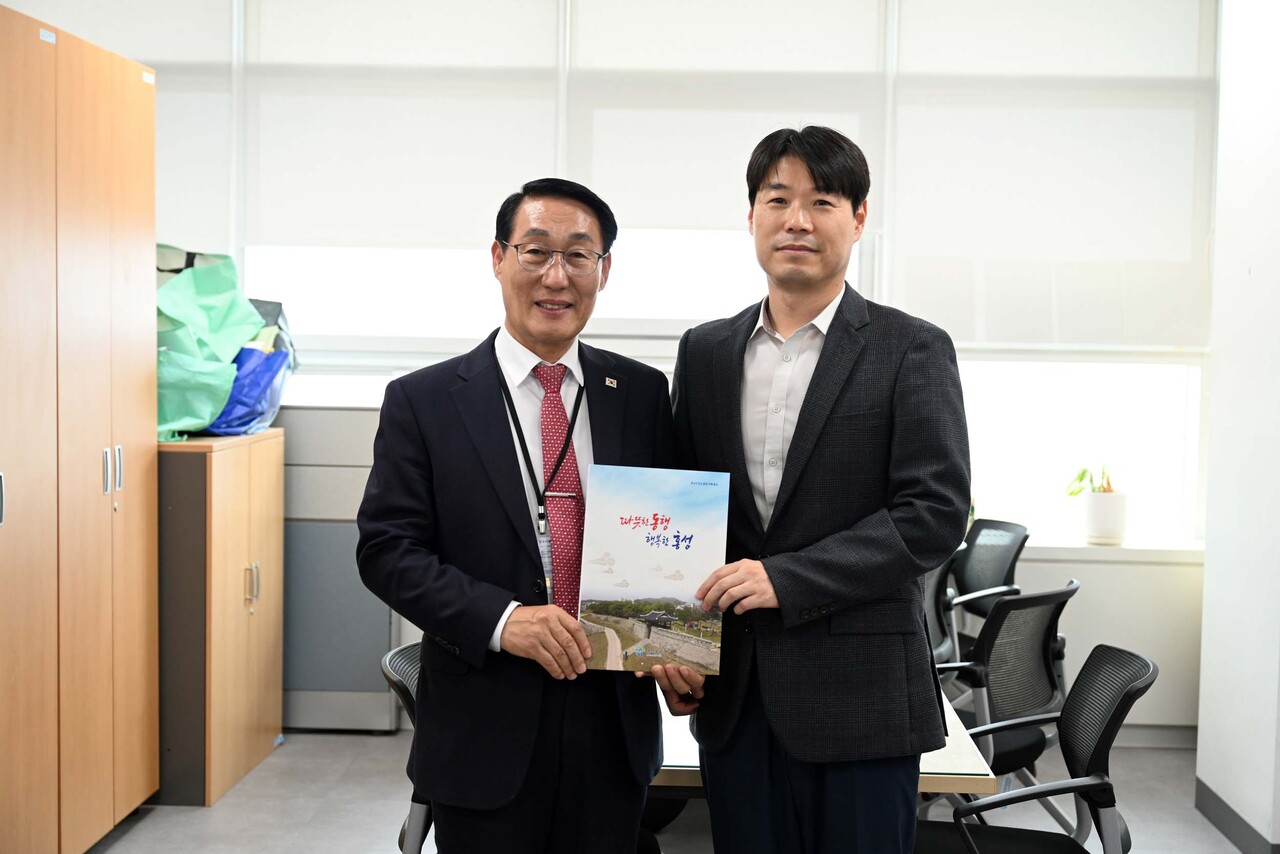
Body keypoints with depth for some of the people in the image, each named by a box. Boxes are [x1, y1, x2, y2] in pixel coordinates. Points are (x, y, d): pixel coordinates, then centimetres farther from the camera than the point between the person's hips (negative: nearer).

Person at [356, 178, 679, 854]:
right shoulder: (422, 401, -3)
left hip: (615, 725, 3)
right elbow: (387, 550, -6)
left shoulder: (643, 394, 5)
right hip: (485, 731, -2)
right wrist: (501, 619, -20)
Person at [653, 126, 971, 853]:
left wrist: (787, 577, -18)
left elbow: (937, 512, -11)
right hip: (733, 692, 4)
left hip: (859, 692, -3)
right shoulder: (705, 352, 10)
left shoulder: (912, 350, -3)